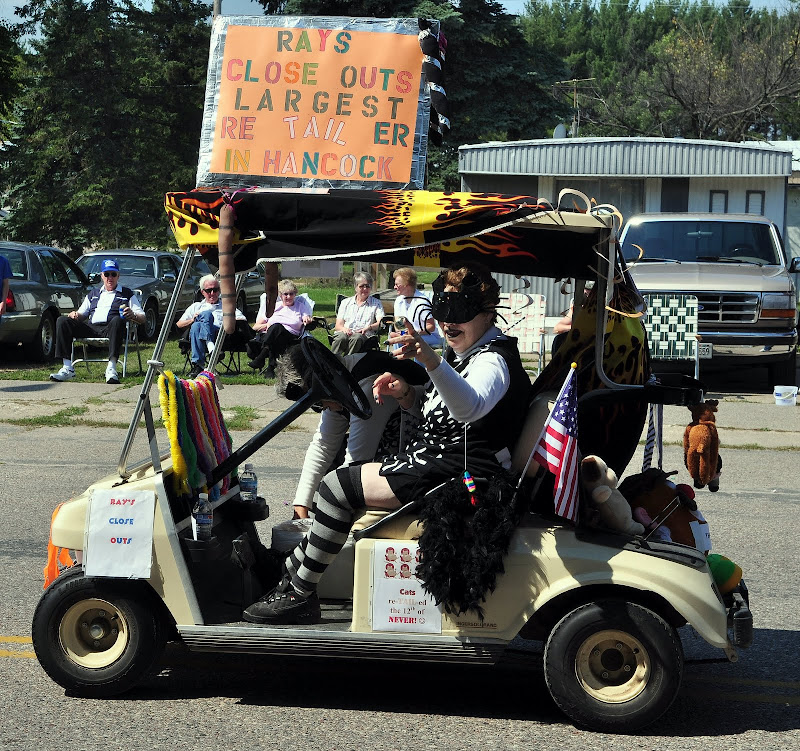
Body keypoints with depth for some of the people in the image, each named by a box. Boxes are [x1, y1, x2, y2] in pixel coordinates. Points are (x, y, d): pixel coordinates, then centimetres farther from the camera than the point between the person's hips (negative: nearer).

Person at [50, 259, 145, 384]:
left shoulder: (127, 294, 20)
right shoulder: (93, 294, 32)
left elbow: (142, 318, 11)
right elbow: (81, 315, 26)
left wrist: (133, 315, -13)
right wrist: (74, 314, 2)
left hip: (109, 329, -4)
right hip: (91, 328, 4)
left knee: (117, 321, -39)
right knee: (62, 321, -17)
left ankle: (111, 368, -48)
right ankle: (67, 368, -25)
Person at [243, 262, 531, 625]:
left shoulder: (493, 360, -19)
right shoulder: (466, 352, 14)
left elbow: (470, 407, -42)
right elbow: (435, 410, 24)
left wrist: (430, 360, -59)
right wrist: (405, 393, 2)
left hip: (456, 478, -11)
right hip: (439, 462, 11)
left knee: (336, 487, -11)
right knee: (338, 481, 14)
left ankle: (300, 596, 0)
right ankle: (288, 576, 18)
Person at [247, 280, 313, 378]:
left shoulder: (301, 306, 25)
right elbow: (255, 327, 19)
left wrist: (307, 320, -11)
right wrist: (267, 325, -2)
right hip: (266, 335, 1)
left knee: (277, 327, -39)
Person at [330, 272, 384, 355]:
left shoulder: (376, 303, 20)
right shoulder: (345, 302, 25)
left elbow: (381, 323, 3)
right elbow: (338, 325, 14)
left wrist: (369, 327, -18)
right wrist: (344, 329, -11)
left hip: (364, 335, -1)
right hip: (345, 333, 1)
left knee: (357, 337, -38)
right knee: (341, 337, -36)